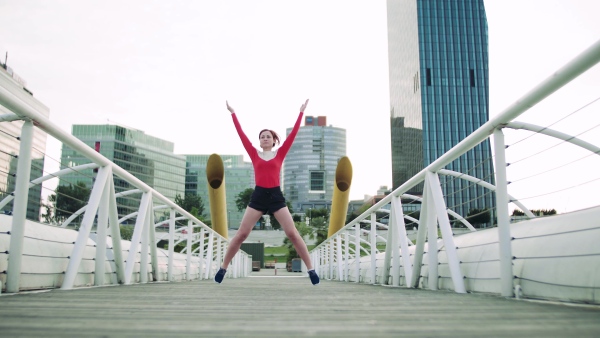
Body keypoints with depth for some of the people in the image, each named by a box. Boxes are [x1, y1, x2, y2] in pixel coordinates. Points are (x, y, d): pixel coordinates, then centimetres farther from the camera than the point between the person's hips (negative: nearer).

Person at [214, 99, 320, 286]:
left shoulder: (279, 153, 7)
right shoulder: (255, 154, 7)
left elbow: (293, 134, 5)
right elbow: (241, 134, 7)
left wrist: (301, 113, 5)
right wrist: (233, 113, 10)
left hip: (276, 196, 0)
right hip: (258, 196, 1)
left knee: (292, 233, -4)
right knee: (241, 234, 0)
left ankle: (310, 269, 2)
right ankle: (223, 268, 13)